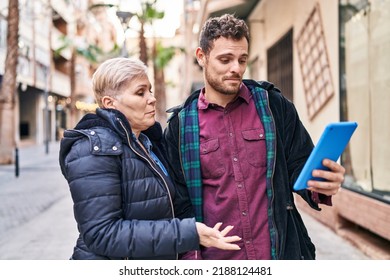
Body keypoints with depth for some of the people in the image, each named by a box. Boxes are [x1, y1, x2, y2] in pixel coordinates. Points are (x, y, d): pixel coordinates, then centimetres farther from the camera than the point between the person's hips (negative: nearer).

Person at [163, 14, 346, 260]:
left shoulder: (273, 105, 0)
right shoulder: (180, 125, -1)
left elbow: (300, 167, 4)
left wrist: (323, 185, -18)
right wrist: (191, 257, -7)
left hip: (280, 252, 1)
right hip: (214, 256, 0)